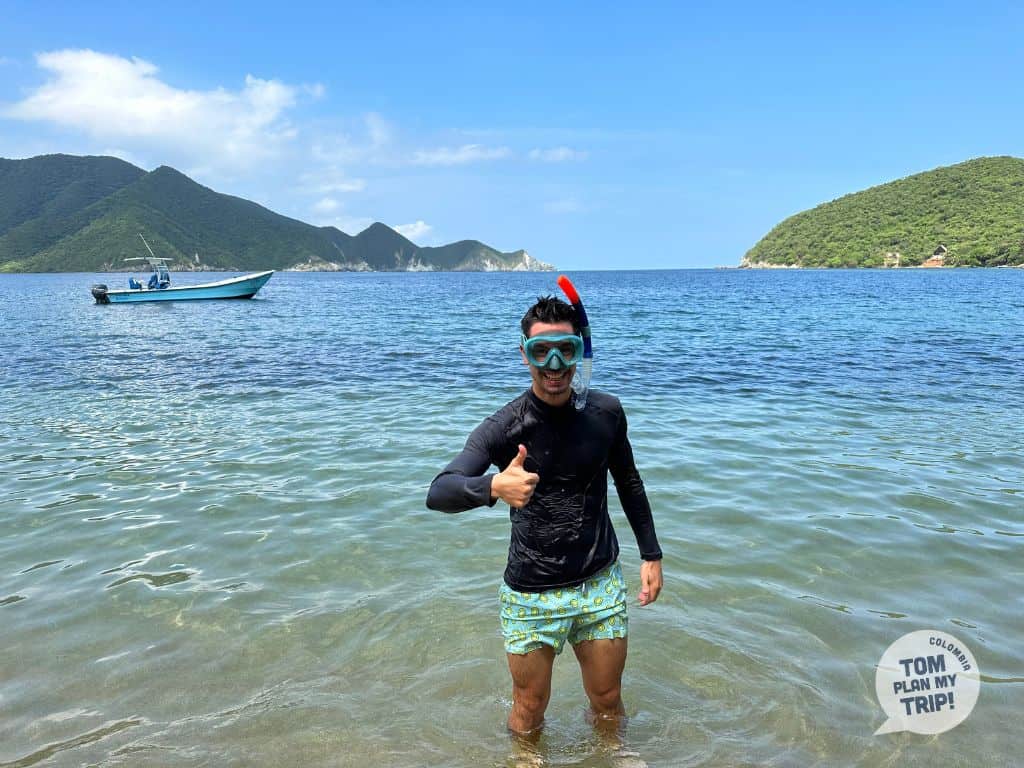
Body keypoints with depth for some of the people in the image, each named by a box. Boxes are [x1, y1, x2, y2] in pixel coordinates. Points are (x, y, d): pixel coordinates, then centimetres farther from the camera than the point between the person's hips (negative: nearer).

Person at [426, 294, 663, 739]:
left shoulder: (606, 413, -6)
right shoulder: (504, 427, -17)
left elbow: (628, 481, 11)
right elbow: (438, 493, -29)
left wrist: (650, 554, 11)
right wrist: (493, 487, -49)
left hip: (601, 585, 3)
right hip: (531, 596, -2)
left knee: (608, 702, 17)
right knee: (529, 711, 13)